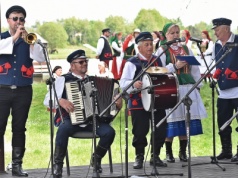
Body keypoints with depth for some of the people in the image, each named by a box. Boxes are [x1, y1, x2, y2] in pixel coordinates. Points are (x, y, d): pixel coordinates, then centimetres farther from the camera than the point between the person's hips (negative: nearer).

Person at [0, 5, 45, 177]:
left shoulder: (28, 40, 8)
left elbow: (41, 58, -7)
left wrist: (29, 41, -18)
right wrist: (14, 37, -22)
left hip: (23, 91, 2)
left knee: (19, 128, 4)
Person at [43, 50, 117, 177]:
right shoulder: (63, 80, 5)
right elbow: (47, 100, -1)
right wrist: (61, 101, -20)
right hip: (70, 119, -4)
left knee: (109, 132, -24)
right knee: (64, 129, -39)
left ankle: (97, 159, 4)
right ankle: (57, 164, -21)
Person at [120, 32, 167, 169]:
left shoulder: (157, 61, 14)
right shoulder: (132, 63, -5)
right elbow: (123, 83, -12)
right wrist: (134, 84, -31)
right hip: (139, 103, -5)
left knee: (161, 130, 4)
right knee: (140, 131, -2)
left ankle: (155, 156, 19)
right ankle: (139, 157, 14)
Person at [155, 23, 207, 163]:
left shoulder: (186, 49, 18)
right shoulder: (162, 51, 4)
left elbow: (195, 69, 17)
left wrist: (198, 85, 9)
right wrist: (175, 66, -16)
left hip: (188, 87, 4)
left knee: (186, 120, 3)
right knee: (172, 120, -5)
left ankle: (183, 152, 11)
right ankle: (169, 153, 3)